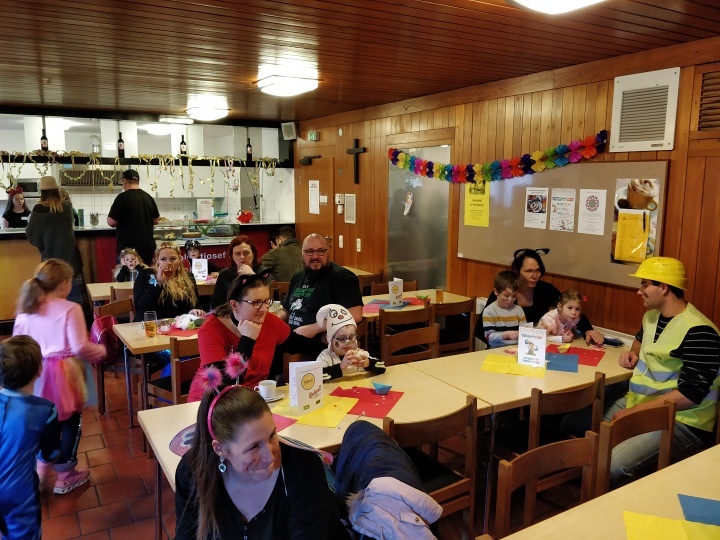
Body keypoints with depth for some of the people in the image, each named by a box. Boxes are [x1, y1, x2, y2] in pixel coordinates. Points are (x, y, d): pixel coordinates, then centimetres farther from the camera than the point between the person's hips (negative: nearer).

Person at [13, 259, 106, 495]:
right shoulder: (70, 309, -16)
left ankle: (42, 468, 33)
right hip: (64, 374, -5)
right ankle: (65, 476, 23)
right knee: (69, 424, 11)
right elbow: (80, 347, -20)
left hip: (37, 374, 6)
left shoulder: (26, 310, 1)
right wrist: (100, 350, -2)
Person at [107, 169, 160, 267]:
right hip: (148, 246, 5)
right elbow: (156, 221, 13)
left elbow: (111, 222, -11)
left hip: (128, 247, -5)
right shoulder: (149, 198, 5)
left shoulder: (122, 197, -10)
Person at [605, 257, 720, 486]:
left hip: (681, 421, -9)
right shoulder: (652, 315, 8)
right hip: (638, 403, 9)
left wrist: (634, 411, -22)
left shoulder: (698, 331, -21)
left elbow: (690, 394, -26)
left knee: (612, 466, -31)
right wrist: (633, 353, 10)